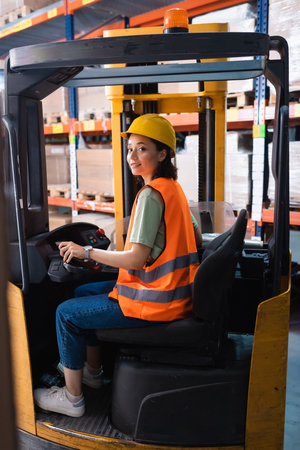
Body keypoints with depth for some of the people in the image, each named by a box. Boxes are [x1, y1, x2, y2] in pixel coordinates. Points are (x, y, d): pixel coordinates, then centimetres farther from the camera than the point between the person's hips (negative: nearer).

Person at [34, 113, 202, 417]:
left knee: (66, 313, -1)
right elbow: (196, 239, 16)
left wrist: (86, 252, -13)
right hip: (174, 290, 10)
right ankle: (92, 370, 37)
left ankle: (72, 398, 16)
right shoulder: (173, 188, 8)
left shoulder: (151, 194, -20)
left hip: (155, 301, -10)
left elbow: (136, 259, -24)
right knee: (83, 292, 23)